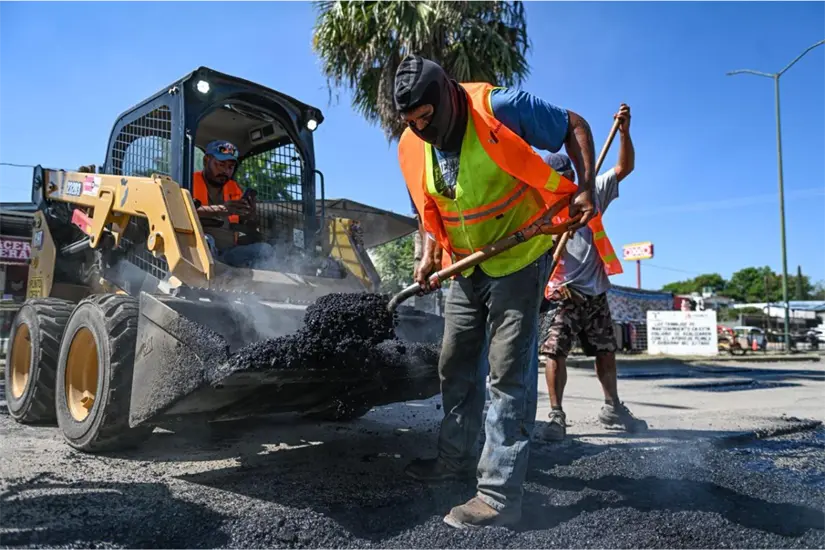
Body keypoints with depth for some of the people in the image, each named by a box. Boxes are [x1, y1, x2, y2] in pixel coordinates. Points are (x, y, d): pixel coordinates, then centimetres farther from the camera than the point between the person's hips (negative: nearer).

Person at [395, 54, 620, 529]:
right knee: (456, 365, 12)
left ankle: (501, 494, -6)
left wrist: (585, 189, -21)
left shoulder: (500, 108, -20)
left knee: (509, 372, -11)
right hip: (466, 267, 7)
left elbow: (575, 127, -8)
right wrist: (429, 256, -8)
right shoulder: (412, 148, -3)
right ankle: (457, 459, 29)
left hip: (521, 257, -6)